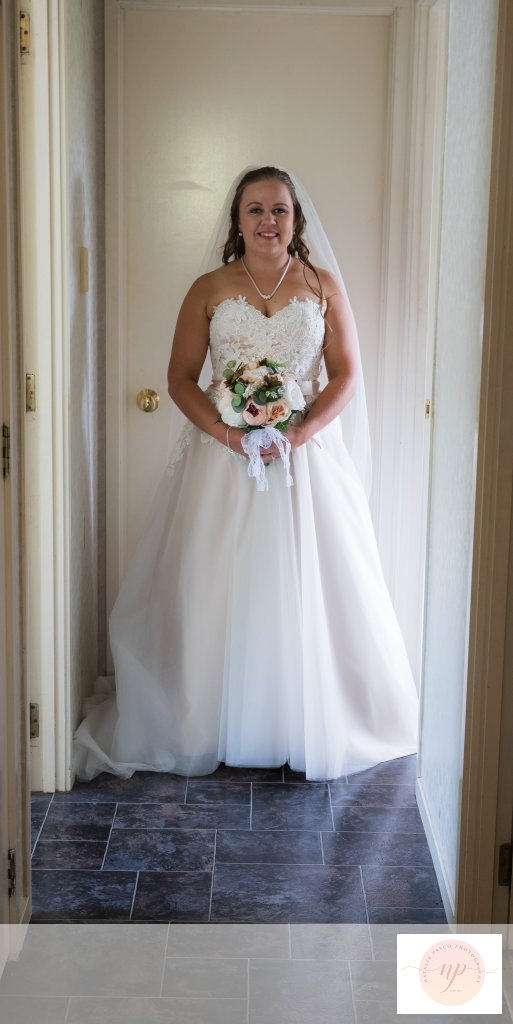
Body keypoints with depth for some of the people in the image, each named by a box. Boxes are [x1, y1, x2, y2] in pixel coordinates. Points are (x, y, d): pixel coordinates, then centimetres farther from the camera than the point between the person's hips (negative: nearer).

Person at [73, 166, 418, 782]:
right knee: (214, 590, 0)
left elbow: (347, 376, 3)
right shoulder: (209, 289, 5)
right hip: (223, 456, 0)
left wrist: (299, 433, -13)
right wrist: (228, 433, -15)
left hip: (308, 454, 0)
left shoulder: (323, 286, 6)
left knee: (307, 591, 1)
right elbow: (181, 378, 1)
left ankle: (311, 728, 16)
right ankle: (205, 727, 14)